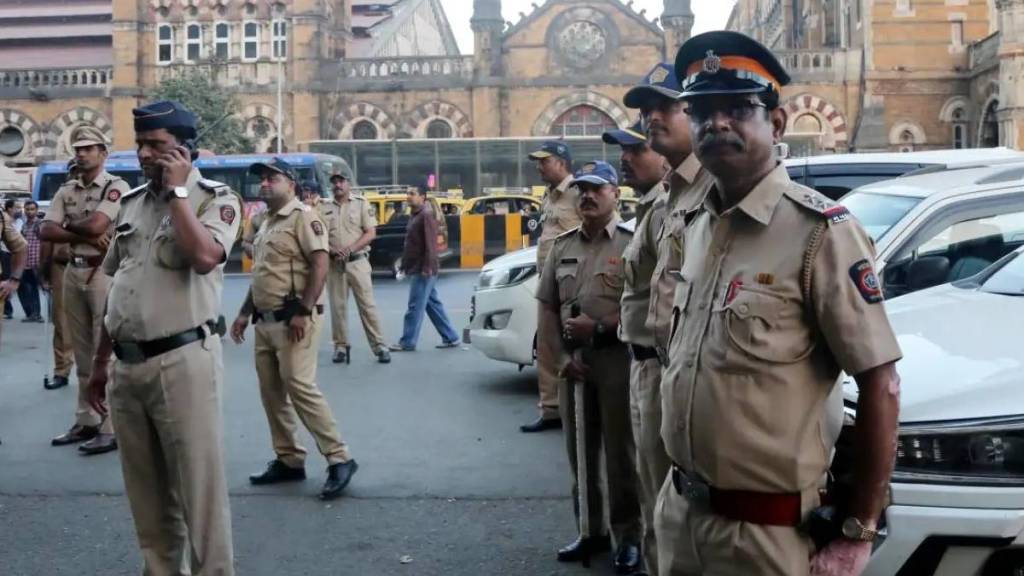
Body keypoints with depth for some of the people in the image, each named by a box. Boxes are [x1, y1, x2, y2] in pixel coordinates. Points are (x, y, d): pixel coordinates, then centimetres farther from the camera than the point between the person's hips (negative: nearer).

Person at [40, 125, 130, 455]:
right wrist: (85, 236, -10)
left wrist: (68, 225, -1)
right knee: (83, 353, 13)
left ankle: (111, 428, -1)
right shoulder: (66, 191, 13)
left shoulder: (116, 187, -5)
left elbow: (95, 224, -19)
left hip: (103, 272, -7)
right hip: (73, 272, 7)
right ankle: (86, 421, 21)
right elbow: (46, 231, 1)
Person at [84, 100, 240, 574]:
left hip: (183, 361, -6)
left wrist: (176, 190, -15)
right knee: (146, 491, 15)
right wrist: (99, 362, 19)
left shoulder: (215, 198, -4)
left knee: (198, 486, -1)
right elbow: (117, 290, 19)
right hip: (128, 365, 7)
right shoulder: (132, 203, 14)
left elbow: (204, 257, -25)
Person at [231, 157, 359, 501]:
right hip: (265, 321, 9)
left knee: (299, 387, -15)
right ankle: (288, 460, 18)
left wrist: (303, 311, -23)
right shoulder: (266, 224, 19)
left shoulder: (303, 217, -9)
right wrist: (245, 312, 20)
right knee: (271, 392, 9)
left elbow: (320, 265, -18)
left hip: (293, 319, -9)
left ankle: (339, 459, -9)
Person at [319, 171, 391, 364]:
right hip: (334, 264, 2)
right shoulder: (324, 208, 9)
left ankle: (380, 346, -2)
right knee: (337, 306, 5)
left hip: (357, 262, -2)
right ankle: (341, 346, 14)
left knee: (367, 305, -4)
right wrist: (332, 250, -14)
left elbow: (371, 233, -3)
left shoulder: (361, 204, 4)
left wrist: (350, 249, -15)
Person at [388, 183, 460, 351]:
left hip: (423, 270, -10)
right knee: (433, 304, 12)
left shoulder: (427, 215, -12)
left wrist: (427, 267, -23)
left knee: (415, 307, -5)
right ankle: (450, 338, 17)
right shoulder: (416, 215, 17)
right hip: (417, 269, 10)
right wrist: (405, 265, 18)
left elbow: (430, 243, -19)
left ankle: (407, 343, 0)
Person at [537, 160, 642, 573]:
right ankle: (591, 530, 26)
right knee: (580, 451, 13)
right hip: (573, 361, 5)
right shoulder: (562, 246, 12)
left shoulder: (631, 243, -4)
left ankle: (627, 537, 13)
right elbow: (547, 309, 11)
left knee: (620, 453, 2)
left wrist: (599, 327, -15)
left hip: (617, 358, -5)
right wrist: (562, 357, 0)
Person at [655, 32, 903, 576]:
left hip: (764, 529, -6)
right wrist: (680, 488, 13)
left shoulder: (819, 231, -16)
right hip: (678, 510, 7)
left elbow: (880, 383, -16)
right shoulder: (696, 224, 6)